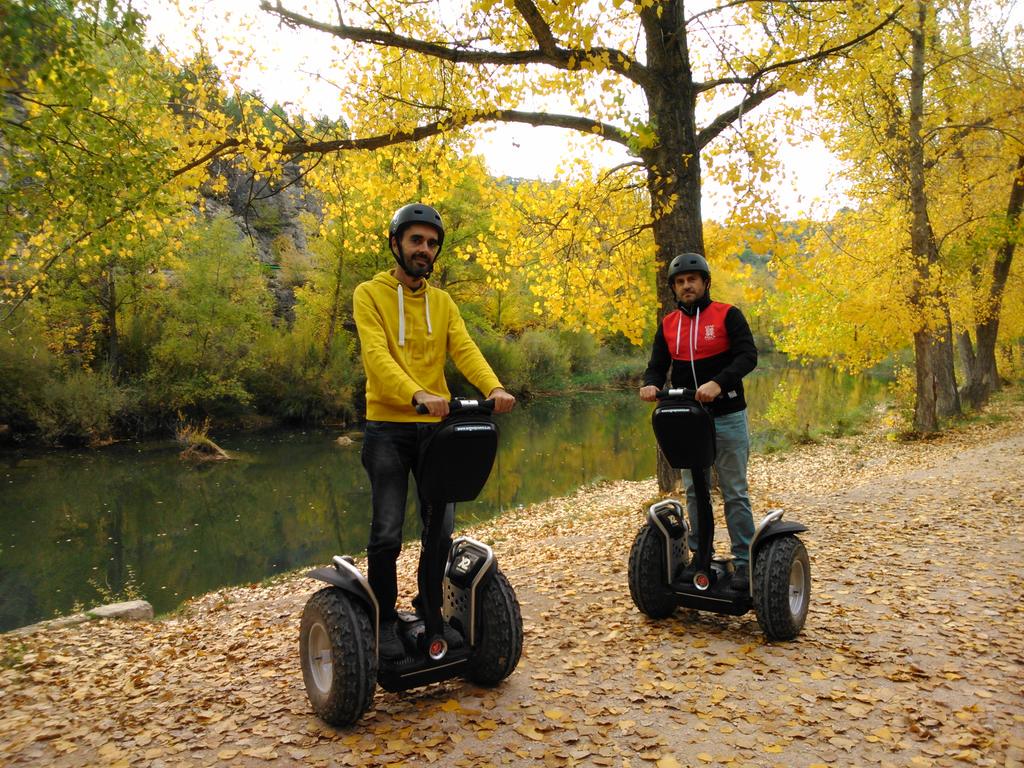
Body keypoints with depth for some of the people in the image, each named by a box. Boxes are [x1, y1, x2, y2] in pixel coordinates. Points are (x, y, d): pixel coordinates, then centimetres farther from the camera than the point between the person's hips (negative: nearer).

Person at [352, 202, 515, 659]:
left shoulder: (443, 303, 12)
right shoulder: (370, 294, -2)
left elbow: (465, 350, -4)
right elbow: (377, 355, -18)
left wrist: (494, 388, -25)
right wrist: (417, 395, -37)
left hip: (434, 427, 4)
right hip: (388, 428, -4)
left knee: (440, 531, 9)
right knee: (387, 533, -1)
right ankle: (384, 623, 15)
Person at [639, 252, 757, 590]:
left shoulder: (728, 315, -5)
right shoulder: (668, 325, 8)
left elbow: (747, 356, -15)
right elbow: (657, 366, 5)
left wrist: (718, 382, -33)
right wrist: (650, 384, -19)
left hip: (727, 418, -4)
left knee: (735, 493, 1)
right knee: (694, 492, 10)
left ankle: (745, 561, 9)